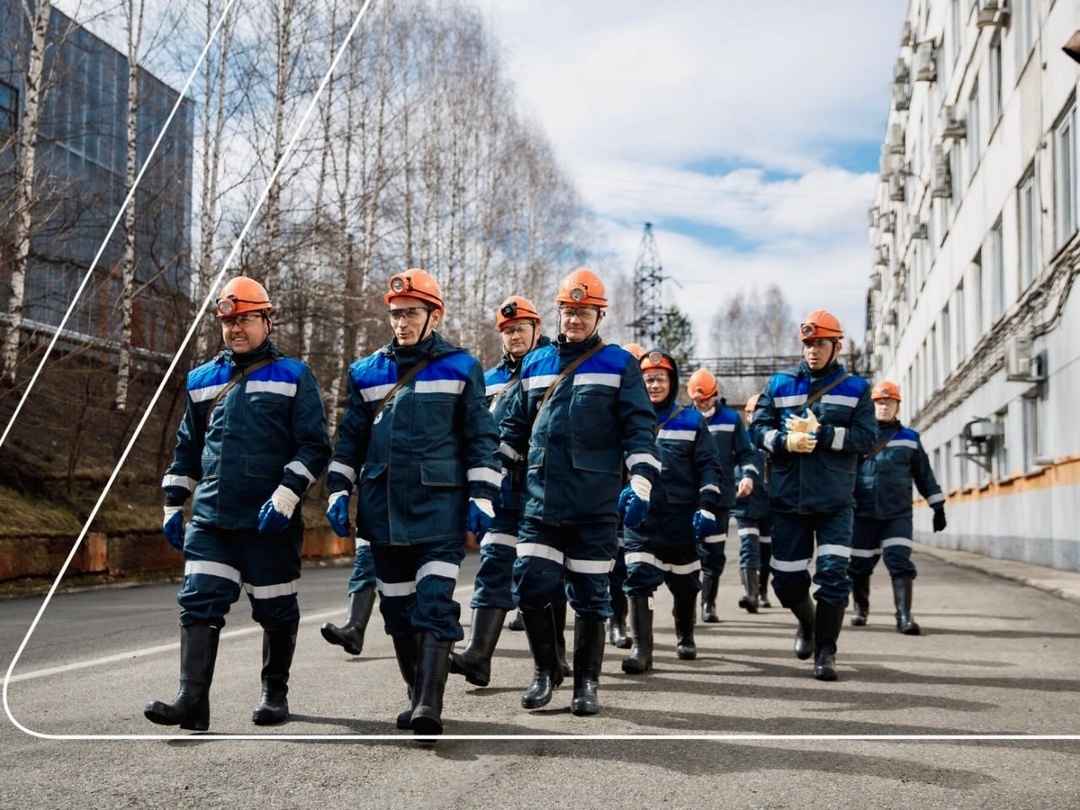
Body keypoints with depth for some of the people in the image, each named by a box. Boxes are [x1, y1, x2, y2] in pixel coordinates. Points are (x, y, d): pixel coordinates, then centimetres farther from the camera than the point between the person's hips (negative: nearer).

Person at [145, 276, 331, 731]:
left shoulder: (293, 377, 0)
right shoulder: (202, 381, 14)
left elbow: (314, 447, -4)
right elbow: (186, 449, 22)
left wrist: (285, 496, -16)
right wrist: (173, 506, 17)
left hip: (270, 522, -3)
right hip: (209, 520, 4)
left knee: (275, 610, 7)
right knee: (199, 603, -7)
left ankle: (275, 694, 24)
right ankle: (192, 700, -9)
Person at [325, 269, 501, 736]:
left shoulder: (461, 369, 2)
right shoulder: (367, 372, 11)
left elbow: (481, 438, 3)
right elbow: (350, 439, 16)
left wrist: (482, 497, -4)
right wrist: (339, 491, 8)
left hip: (440, 506, -4)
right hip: (383, 509, 4)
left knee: (435, 603, -13)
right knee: (397, 607, 10)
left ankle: (430, 705, -14)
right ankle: (417, 694, 23)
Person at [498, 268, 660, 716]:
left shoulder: (619, 364, 3)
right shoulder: (534, 364, 13)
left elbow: (640, 431, -1)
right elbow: (513, 429, 19)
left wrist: (640, 485, -12)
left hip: (595, 506, -3)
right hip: (540, 499, 3)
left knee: (589, 595, 5)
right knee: (530, 587, -3)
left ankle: (586, 682, 19)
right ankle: (546, 670, 17)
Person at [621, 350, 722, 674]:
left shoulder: (692, 420, 4)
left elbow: (709, 466, 2)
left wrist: (708, 507, -7)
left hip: (681, 517, 0)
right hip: (640, 517, 0)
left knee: (684, 582, 13)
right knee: (639, 578, -13)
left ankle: (685, 637, 36)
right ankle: (642, 649, -11)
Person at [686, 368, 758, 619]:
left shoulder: (731, 418, 5)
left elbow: (745, 452, 6)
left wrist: (748, 475, -11)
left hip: (721, 497, 0)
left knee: (714, 552, 4)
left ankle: (708, 604, 15)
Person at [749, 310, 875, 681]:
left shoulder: (855, 388, 5)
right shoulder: (779, 384, 8)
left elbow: (866, 438, -5)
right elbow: (758, 428, 4)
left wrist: (819, 433, -16)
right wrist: (785, 441, -16)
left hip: (835, 501, -2)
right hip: (788, 498, 2)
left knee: (833, 573, -10)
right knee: (786, 579, 8)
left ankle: (825, 652, 1)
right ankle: (807, 624, 39)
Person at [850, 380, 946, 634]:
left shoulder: (909, 439, 8)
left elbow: (924, 475, 13)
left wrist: (938, 508, 12)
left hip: (898, 513, 0)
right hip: (863, 513, 1)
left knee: (900, 561, -13)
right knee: (859, 564, 9)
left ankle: (904, 615, -14)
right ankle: (860, 608, 31)